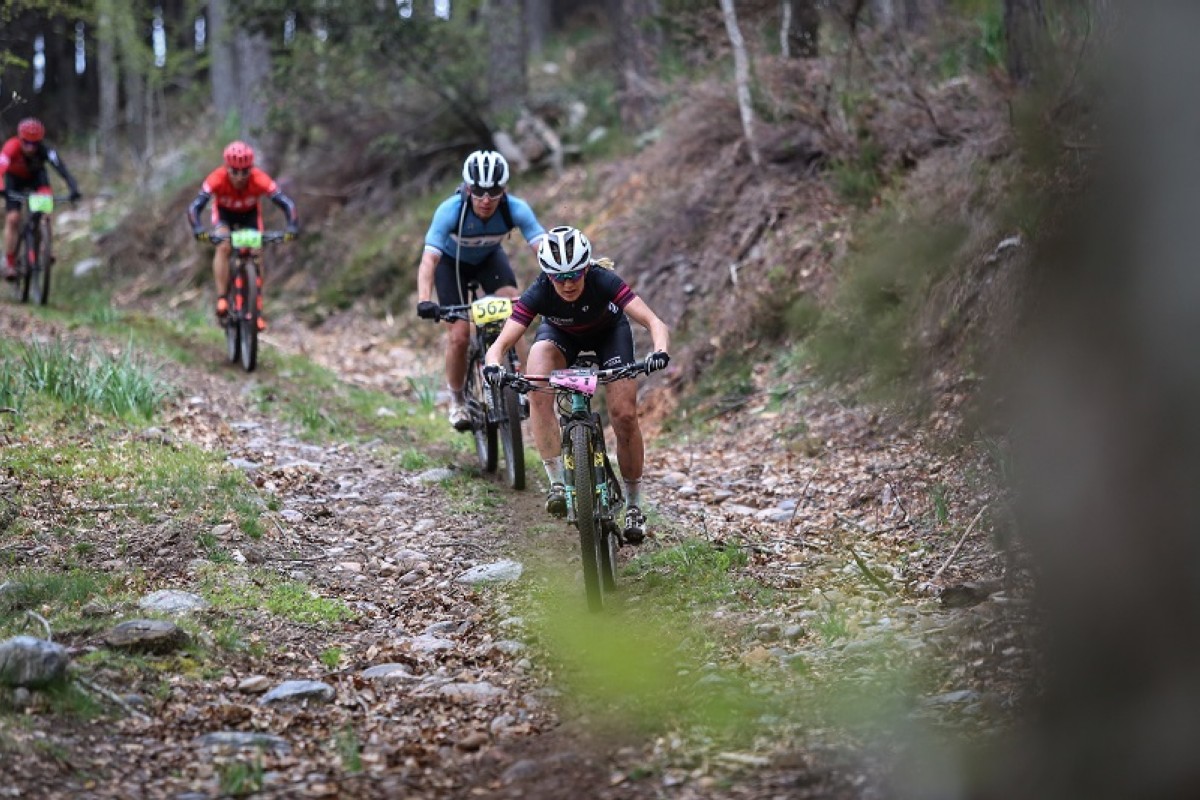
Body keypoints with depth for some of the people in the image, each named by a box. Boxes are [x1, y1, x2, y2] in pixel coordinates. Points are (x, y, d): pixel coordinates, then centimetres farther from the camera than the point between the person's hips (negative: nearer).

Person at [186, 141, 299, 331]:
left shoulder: (260, 180, -38)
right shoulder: (217, 179, -38)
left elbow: (287, 203, -40)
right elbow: (195, 206, -43)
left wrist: (292, 227, -56)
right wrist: (198, 230, -60)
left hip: (250, 213, 1)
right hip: (224, 213, -1)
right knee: (223, 247, -26)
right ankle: (221, 299, -22)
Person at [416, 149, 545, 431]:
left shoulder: (516, 209, -32)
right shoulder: (450, 211, -37)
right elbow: (428, 260, -43)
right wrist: (424, 301, -58)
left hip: (490, 258, 2)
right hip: (452, 261, -2)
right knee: (459, 333, -11)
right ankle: (457, 400, 12)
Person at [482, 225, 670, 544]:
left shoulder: (603, 281, -38)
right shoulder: (539, 294, -34)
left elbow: (654, 322, -44)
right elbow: (501, 342, -38)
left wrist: (660, 351, -65)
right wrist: (493, 364, -61)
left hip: (609, 331, 0)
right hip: (560, 333, 1)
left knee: (625, 415, -14)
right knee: (538, 392, -31)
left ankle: (634, 505, 6)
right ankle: (558, 483, -24)